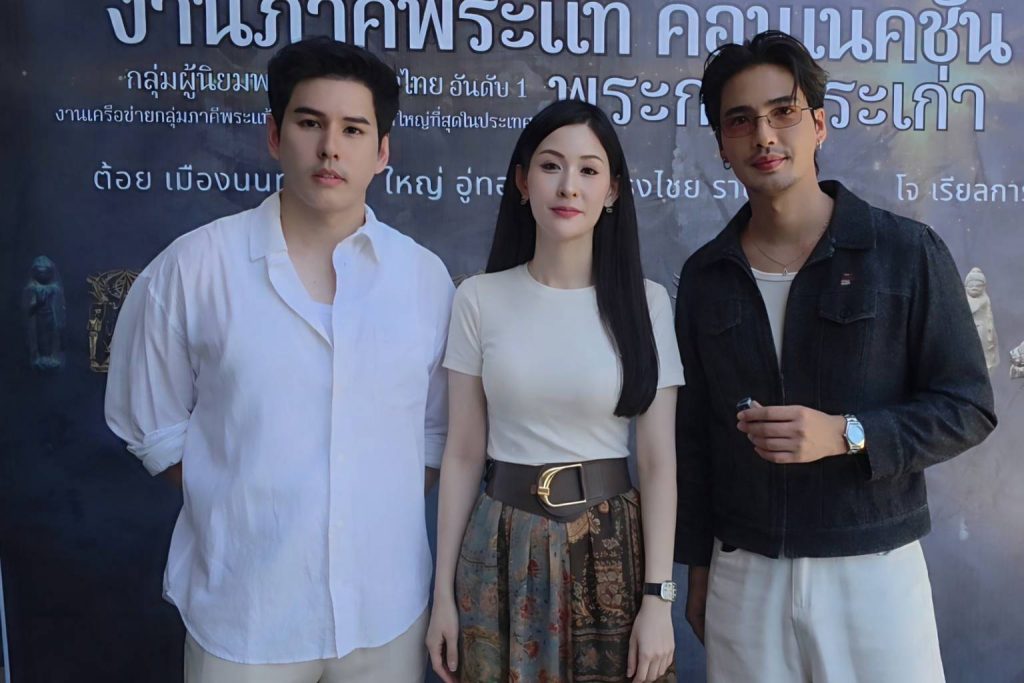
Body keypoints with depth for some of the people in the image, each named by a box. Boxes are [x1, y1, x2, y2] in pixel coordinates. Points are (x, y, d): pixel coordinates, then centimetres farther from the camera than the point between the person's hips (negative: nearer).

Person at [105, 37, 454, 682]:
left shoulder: (425, 277, -1)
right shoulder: (191, 268, -7)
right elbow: (153, 427, 1)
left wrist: (385, 507, 0)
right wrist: (246, 503, -2)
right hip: (243, 609, -2)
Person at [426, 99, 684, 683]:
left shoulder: (644, 301, -4)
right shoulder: (480, 299, -4)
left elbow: (659, 461, -4)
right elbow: (463, 453, -1)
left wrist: (658, 597, -7)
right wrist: (444, 590, 1)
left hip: (612, 546, 0)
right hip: (504, 549, 1)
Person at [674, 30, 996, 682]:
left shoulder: (907, 251, -5)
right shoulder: (705, 275, 3)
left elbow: (968, 408, -3)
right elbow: (692, 433, 7)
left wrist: (845, 434, -20)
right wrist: (698, 567, 9)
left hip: (874, 570, -2)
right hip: (744, 574, 2)